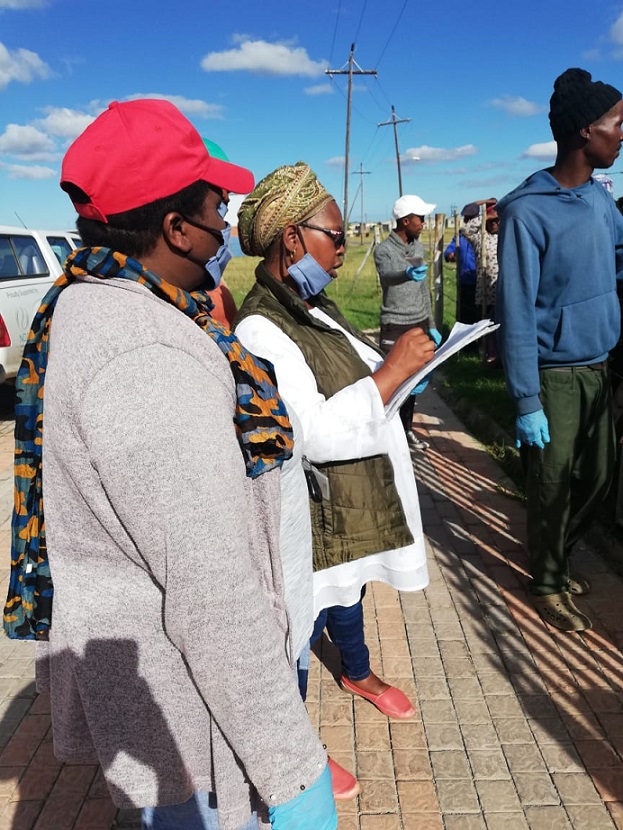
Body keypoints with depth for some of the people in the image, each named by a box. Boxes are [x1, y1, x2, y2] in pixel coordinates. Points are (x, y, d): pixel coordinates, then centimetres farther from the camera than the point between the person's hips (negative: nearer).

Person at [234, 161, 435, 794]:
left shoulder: (315, 305, 3)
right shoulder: (259, 330, -27)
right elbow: (318, 433, -32)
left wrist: (402, 363, -1)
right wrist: (393, 370, -28)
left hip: (356, 498, 9)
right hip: (312, 513, -9)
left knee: (347, 589, 30)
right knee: (305, 622, 11)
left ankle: (358, 674, 58)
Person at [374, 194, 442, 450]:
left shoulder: (419, 247, 11)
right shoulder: (384, 249, -10)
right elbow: (387, 276, -33)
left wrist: (431, 326, 16)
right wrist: (407, 274, -56)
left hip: (419, 324, 6)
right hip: (395, 327, -6)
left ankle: (407, 429, 23)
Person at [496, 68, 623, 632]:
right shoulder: (528, 211, -16)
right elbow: (516, 313, -17)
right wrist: (527, 402, -18)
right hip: (555, 374, -7)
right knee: (553, 487, 6)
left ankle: (557, 559, 38)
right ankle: (547, 584, 27)